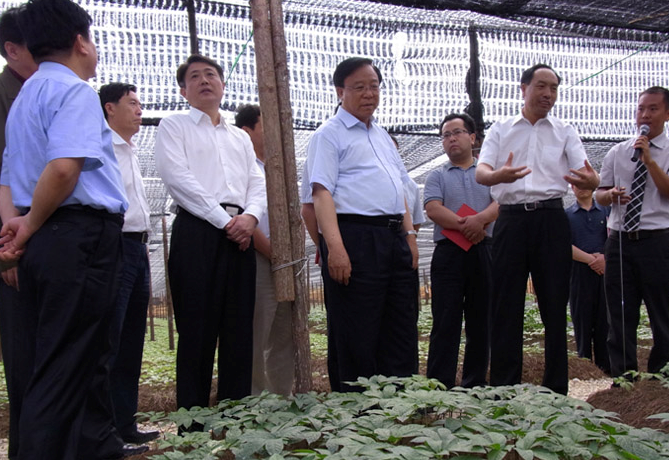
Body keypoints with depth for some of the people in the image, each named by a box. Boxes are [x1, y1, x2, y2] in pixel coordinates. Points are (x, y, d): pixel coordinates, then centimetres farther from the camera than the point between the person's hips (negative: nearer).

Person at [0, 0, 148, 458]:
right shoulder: (75, 92, -9)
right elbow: (64, 167, -23)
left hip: (44, 241, 9)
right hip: (82, 235, -9)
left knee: (86, 355, 17)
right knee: (66, 364, -3)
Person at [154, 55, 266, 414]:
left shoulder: (240, 137, 26)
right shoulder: (174, 126, 10)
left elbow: (258, 184, 16)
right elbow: (178, 178, -5)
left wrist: (251, 216, -7)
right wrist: (224, 220, -11)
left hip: (239, 235, 5)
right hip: (196, 232, -5)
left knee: (240, 329, 3)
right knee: (198, 330, -6)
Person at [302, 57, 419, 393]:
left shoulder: (382, 135, 23)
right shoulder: (330, 134, -1)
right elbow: (322, 192, -12)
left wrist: (409, 234, 15)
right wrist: (335, 247, -22)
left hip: (393, 238, 8)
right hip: (355, 236, -8)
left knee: (402, 330, 11)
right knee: (357, 335, -3)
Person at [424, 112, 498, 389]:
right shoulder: (437, 176, 14)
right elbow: (433, 210, -3)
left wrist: (481, 218, -20)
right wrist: (464, 225, -16)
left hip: (484, 252, 1)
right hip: (449, 252, -1)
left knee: (481, 320, 5)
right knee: (445, 321, -5)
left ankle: (476, 383, 13)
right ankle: (440, 386, -4)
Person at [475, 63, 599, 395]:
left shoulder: (564, 133, 13)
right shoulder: (501, 130, 11)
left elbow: (587, 176, -1)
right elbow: (480, 172, -3)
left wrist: (589, 180, -26)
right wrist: (499, 175, -27)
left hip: (551, 219, 1)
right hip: (511, 218, 0)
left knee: (554, 303, 2)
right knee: (506, 304, 1)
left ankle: (556, 388, 11)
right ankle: (503, 388, 8)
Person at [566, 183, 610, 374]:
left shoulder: (606, 211, 14)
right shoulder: (566, 215, 10)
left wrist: (605, 257, -14)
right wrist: (591, 259, -11)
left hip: (605, 271, 1)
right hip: (579, 272, -1)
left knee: (604, 321, 0)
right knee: (582, 321, 1)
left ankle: (606, 366, 4)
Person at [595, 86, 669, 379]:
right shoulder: (617, 152, 14)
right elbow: (599, 195, 14)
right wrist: (611, 194, -8)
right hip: (620, 241, 3)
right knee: (620, 316, 6)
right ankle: (623, 380, 15)